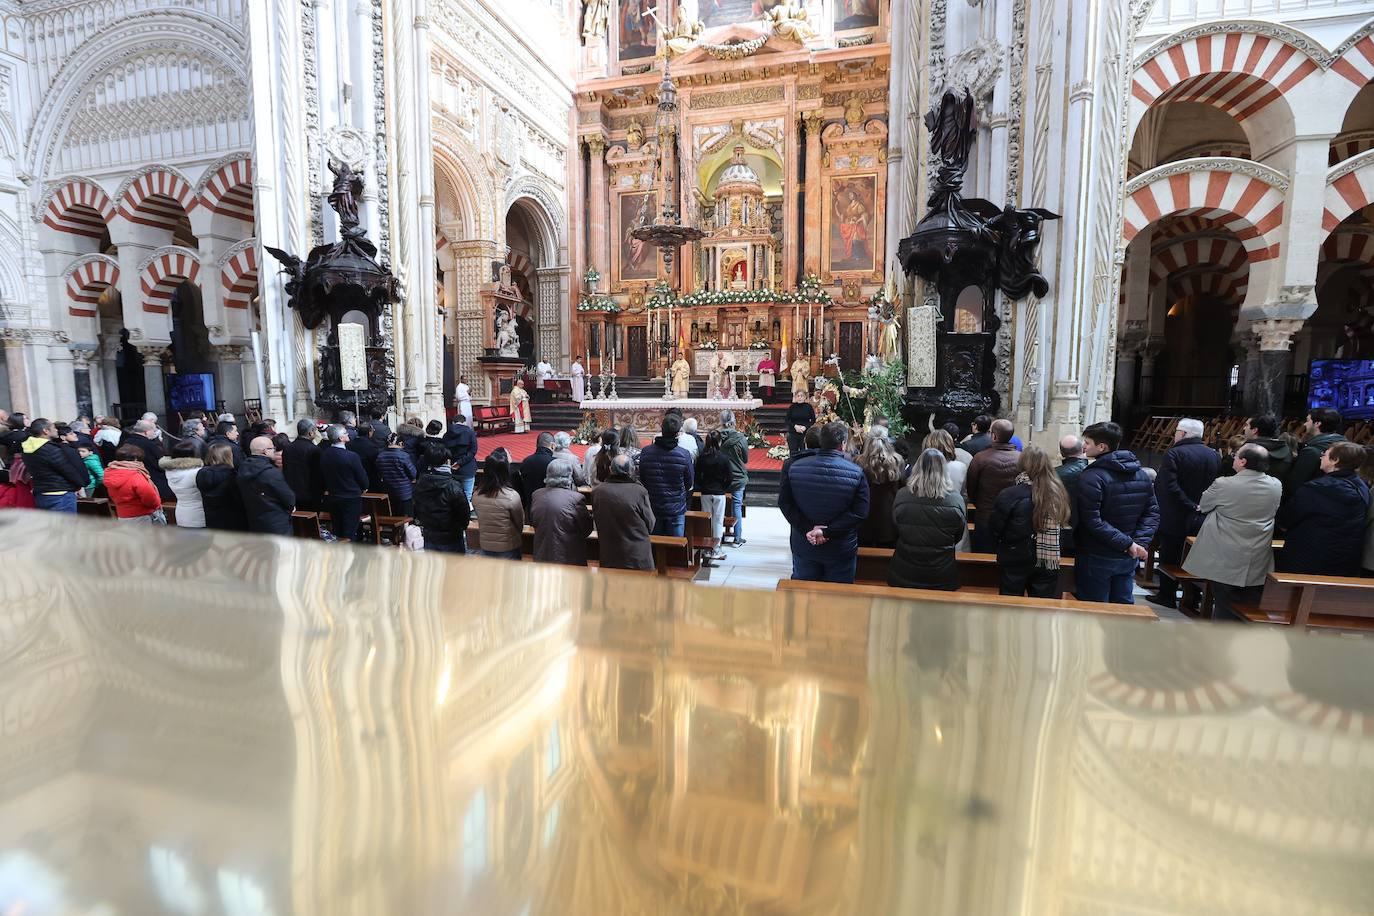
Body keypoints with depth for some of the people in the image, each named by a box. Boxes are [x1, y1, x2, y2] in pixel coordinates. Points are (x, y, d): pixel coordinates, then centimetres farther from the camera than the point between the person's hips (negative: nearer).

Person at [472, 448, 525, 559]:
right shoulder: (512, 496, -25)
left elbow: (480, 520, 3)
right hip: (508, 549, -4)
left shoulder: (476, 495, -12)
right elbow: (520, 523, -9)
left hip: (485, 547, 4)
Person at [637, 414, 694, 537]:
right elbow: (689, 484, -3)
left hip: (652, 508, 2)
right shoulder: (684, 454, -16)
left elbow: (641, 479, 4)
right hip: (676, 509, -2)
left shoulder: (646, 452, -9)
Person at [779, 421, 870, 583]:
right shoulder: (856, 473, -13)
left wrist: (807, 529, -13)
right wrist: (827, 531, -19)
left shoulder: (794, 468, -6)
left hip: (803, 546, 2)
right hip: (841, 551, -2)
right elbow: (860, 512, -18)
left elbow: (784, 503, -8)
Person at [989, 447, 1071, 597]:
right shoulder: (1058, 494, -8)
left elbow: (995, 531, -8)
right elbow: (1064, 522, 3)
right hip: (1048, 563, 3)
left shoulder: (1008, 495, -16)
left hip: (1015, 562, -2)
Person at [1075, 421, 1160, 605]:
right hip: (1128, 558, 7)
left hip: (1096, 559, -7)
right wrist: (1140, 541, -4)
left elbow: (1092, 521, -24)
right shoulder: (1141, 474, 6)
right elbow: (1152, 512, 6)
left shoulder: (1092, 477, -18)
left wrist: (1128, 543, -17)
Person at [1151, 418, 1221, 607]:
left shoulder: (1174, 454, -15)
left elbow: (1169, 487, -24)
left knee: (1169, 557, 6)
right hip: (1200, 520, 6)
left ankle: (1167, 596, 14)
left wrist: (1190, 506, -18)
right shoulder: (1215, 455, 5)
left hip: (1173, 519, -6)